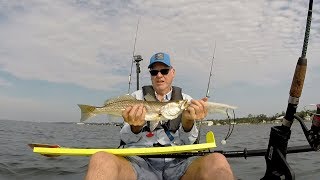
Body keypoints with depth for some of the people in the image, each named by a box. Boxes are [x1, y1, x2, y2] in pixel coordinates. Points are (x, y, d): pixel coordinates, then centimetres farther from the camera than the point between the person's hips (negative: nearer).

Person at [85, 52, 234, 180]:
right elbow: (126, 138, 6)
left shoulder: (185, 100, 13)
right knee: (100, 159, -32)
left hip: (178, 163, 1)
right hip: (140, 161, 0)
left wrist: (188, 121, -21)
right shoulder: (137, 96, 13)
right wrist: (135, 127, -18)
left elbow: (188, 141, 2)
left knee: (217, 160, -30)